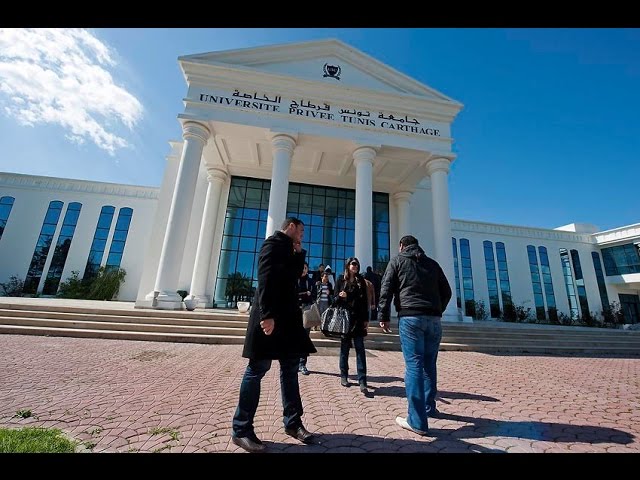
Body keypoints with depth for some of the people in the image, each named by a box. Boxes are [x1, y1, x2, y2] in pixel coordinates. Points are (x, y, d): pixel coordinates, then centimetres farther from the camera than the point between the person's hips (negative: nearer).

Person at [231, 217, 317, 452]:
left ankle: (293, 422, 24)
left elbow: (295, 275, 19)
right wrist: (267, 314, -26)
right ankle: (240, 429, 13)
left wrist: (299, 253, 11)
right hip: (271, 316, -10)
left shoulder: (288, 249, 20)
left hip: (287, 315, 10)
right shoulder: (274, 243, -8)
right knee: (257, 369, -1)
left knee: (291, 368, 12)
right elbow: (265, 278, -19)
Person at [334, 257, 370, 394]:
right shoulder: (341, 279, 4)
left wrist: (366, 319, 4)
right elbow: (335, 298, 5)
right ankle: (344, 376, 24)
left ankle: (362, 381, 0)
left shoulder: (361, 280, 8)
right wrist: (340, 296, -18)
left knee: (360, 348, -2)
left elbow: (365, 300, 8)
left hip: (358, 318, 1)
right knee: (345, 346, 9)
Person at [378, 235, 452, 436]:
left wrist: (384, 316, 4)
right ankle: (429, 407, 32)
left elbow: (386, 289, -1)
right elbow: (447, 292, 18)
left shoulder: (397, 261, 8)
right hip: (434, 319, 5)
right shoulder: (433, 263, 18)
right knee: (429, 365, 17)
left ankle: (417, 421, -1)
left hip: (410, 317, -4)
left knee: (414, 366, -4)